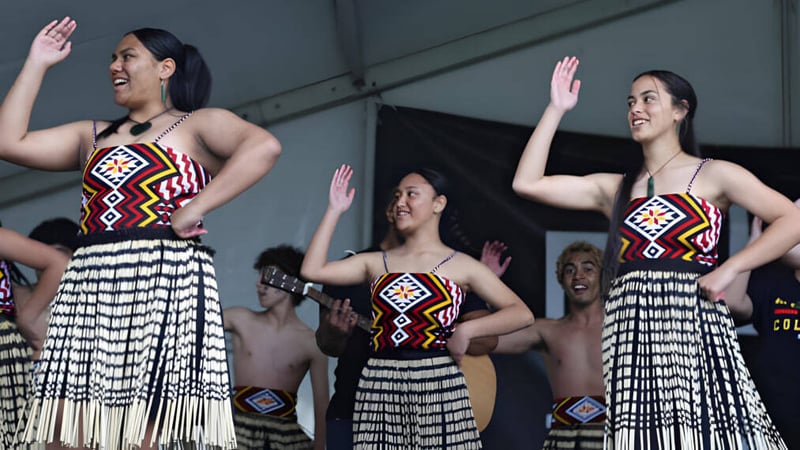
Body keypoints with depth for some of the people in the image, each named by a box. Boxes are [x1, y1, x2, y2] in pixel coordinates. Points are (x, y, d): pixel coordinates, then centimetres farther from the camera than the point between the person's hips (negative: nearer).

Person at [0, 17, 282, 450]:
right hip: (89, 288, 6)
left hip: (167, 284, -5)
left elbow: (265, 147, -11)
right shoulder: (91, 135, 26)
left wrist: (195, 209, -16)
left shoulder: (198, 124, 8)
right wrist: (37, 64, 20)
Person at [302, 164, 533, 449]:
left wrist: (467, 330, -13)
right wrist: (334, 211, 6)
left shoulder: (461, 266, 5)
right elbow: (312, 270, 3)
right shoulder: (376, 263, 14)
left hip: (438, 384, -2)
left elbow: (522, 314, 0)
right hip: (380, 387, 3)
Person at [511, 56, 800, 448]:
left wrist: (729, 269, -10)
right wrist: (556, 110, 10)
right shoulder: (615, 189, 16)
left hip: (693, 324, -3)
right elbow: (526, 184, 9)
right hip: (630, 332, 3)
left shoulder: (713, 175, 7)